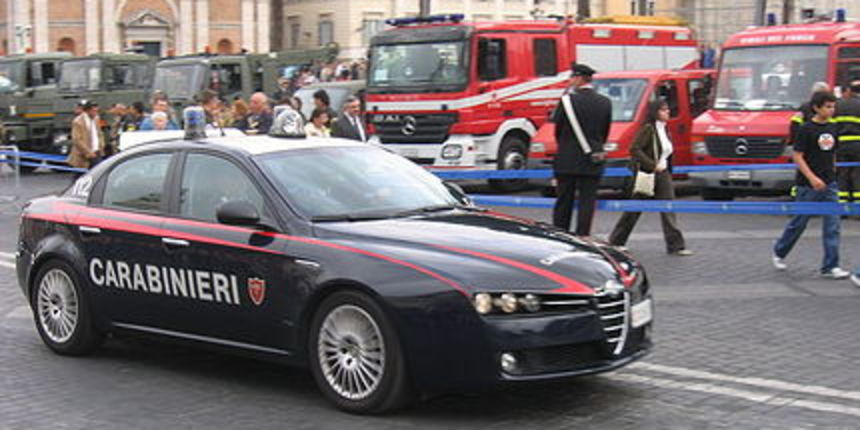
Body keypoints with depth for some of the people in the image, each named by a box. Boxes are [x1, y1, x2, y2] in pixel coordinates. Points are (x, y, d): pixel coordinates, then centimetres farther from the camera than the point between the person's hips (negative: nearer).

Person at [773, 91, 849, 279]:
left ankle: (830, 267, 0)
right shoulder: (806, 129, -11)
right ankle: (779, 252, 30)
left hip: (829, 184, 5)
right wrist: (812, 177, -22)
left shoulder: (833, 129, 7)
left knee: (832, 225, -2)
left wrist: (832, 174, 16)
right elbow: (797, 156, -14)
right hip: (808, 185, -5)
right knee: (799, 222, 7)